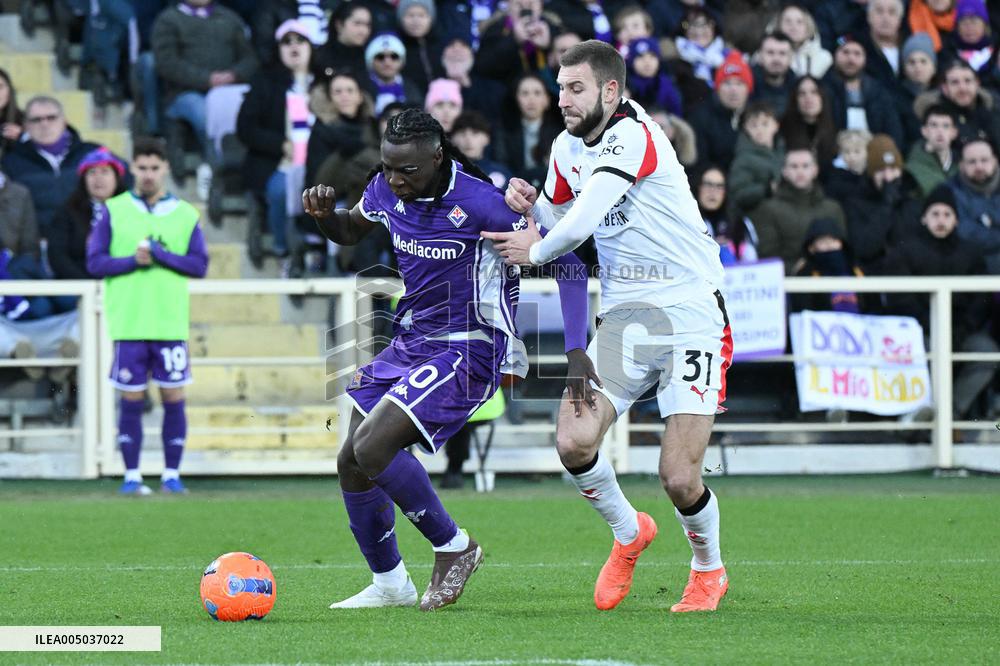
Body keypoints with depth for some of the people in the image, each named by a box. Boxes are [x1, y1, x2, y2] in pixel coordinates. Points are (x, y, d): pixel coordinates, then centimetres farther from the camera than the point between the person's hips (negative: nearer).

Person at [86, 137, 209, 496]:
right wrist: (133, 261, -14)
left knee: (174, 397, 0)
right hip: (128, 322, -1)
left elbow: (199, 264, -1)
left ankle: (171, 475, 9)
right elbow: (95, 262, 0)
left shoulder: (185, 214, 7)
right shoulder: (112, 211, 5)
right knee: (131, 398, 1)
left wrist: (159, 254, -13)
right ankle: (131, 476, 8)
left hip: (171, 323, 1)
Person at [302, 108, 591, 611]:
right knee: (351, 462, 6)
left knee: (372, 447, -22)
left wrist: (575, 352, -21)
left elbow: (566, 260, -17)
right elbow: (350, 232, 21)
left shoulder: (479, 204, -22)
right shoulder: (386, 190, -2)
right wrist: (325, 214, -4)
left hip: (467, 350, -8)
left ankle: (453, 547, -2)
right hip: (409, 341, 8)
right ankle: (388, 584, 23)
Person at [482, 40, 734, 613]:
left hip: (692, 318, -7)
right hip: (623, 319, 7)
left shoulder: (633, 135, -18)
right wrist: (530, 206, 1)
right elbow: (558, 220, 24)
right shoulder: (568, 147, 9)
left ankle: (709, 570, 20)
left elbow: (582, 223, -25)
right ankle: (629, 533, 17)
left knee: (680, 479, -12)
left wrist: (535, 251, -4)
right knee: (573, 442, -13)